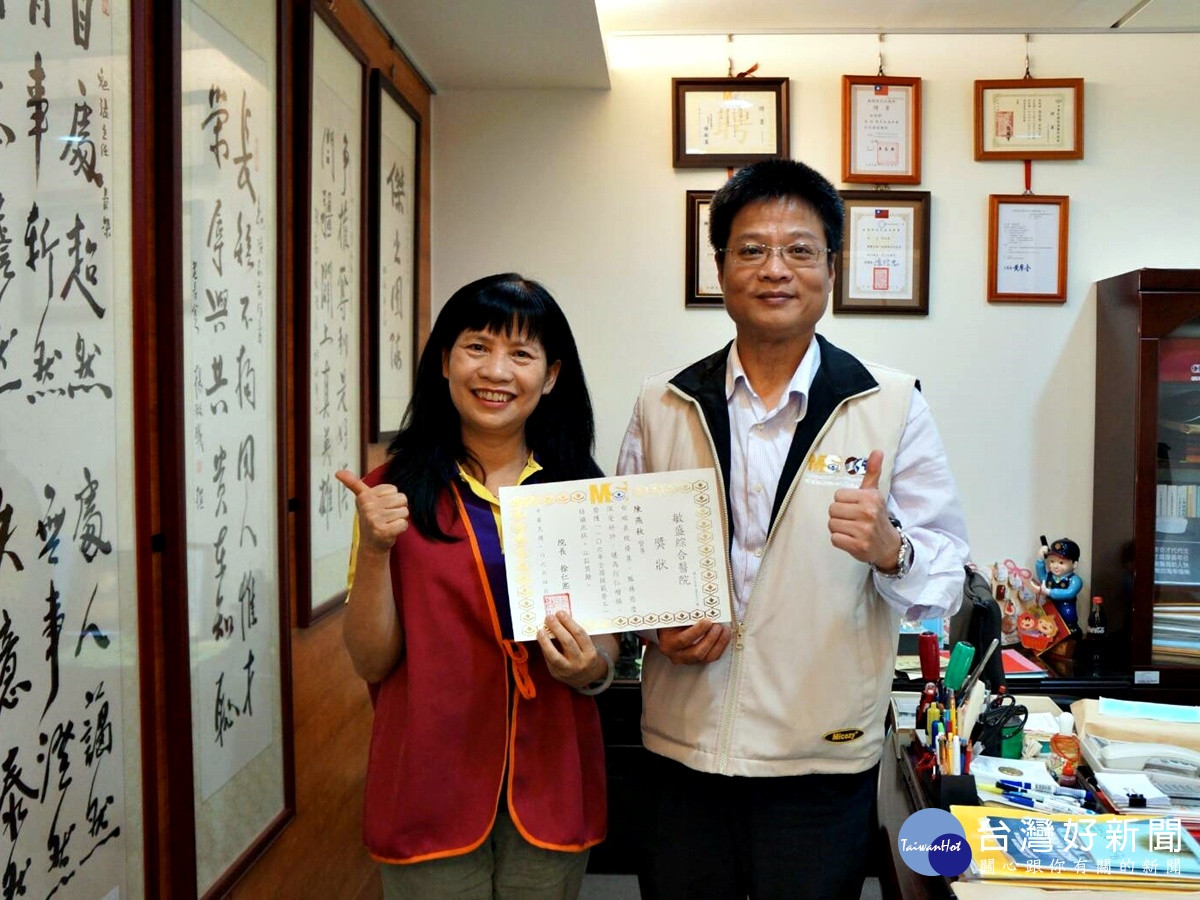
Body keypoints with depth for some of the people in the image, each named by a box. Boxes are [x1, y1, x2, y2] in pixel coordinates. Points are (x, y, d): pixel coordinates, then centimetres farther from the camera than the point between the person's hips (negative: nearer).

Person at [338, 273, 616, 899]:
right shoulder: (397, 491, -4)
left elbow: (609, 642, 7)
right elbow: (372, 664, -5)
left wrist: (591, 669, -15)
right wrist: (375, 550, -20)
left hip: (551, 787, 2)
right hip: (430, 789, -2)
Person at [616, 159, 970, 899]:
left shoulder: (893, 408, -4)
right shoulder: (663, 407, 2)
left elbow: (949, 582, -5)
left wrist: (891, 551, -25)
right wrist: (658, 626, -8)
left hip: (822, 761, -1)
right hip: (683, 751, 2)